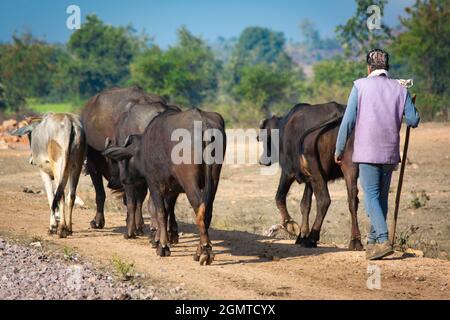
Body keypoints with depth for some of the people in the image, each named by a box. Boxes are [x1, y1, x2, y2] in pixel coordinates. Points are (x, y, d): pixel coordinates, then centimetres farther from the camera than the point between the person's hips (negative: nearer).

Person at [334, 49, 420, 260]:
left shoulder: (361, 86, -3)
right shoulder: (400, 89, 5)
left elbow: (348, 120, -5)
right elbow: (413, 120, 2)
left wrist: (339, 149, 2)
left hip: (367, 151, -4)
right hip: (390, 152, 4)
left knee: (371, 196, -6)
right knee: (382, 196, 14)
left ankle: (383, 241, -20)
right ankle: (372, 241, 20)